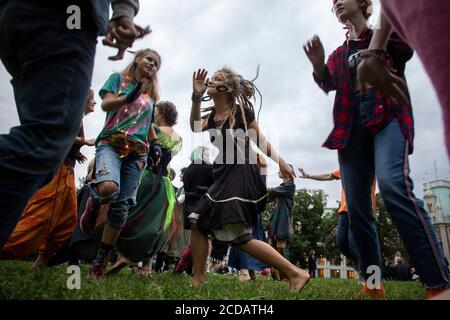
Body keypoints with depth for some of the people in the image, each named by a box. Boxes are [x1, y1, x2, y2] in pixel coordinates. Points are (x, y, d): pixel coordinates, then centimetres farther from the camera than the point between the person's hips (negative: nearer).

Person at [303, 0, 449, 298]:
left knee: (393, 185, -29)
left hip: (387, 115, -4)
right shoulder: (338, 55, 23)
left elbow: (407, 50, -6)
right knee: (357, 207, -4)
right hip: (352, 125, 4)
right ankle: (373, 284, 4)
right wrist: (318, 65, -16)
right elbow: (329, 83, 3)